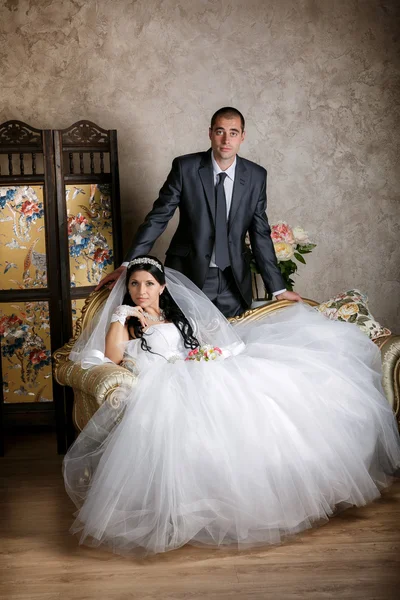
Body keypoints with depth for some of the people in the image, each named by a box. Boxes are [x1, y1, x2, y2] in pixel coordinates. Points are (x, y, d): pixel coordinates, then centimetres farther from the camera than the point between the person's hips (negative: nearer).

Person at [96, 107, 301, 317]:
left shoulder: (256, 176, -1)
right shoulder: (185, 167, -8)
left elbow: (260, 233, 4)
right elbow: (158, 217, -6)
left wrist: (278, 288, 4)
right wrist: (127, 264, -14)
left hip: (234, 279, 2)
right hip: (188, 274, -2)